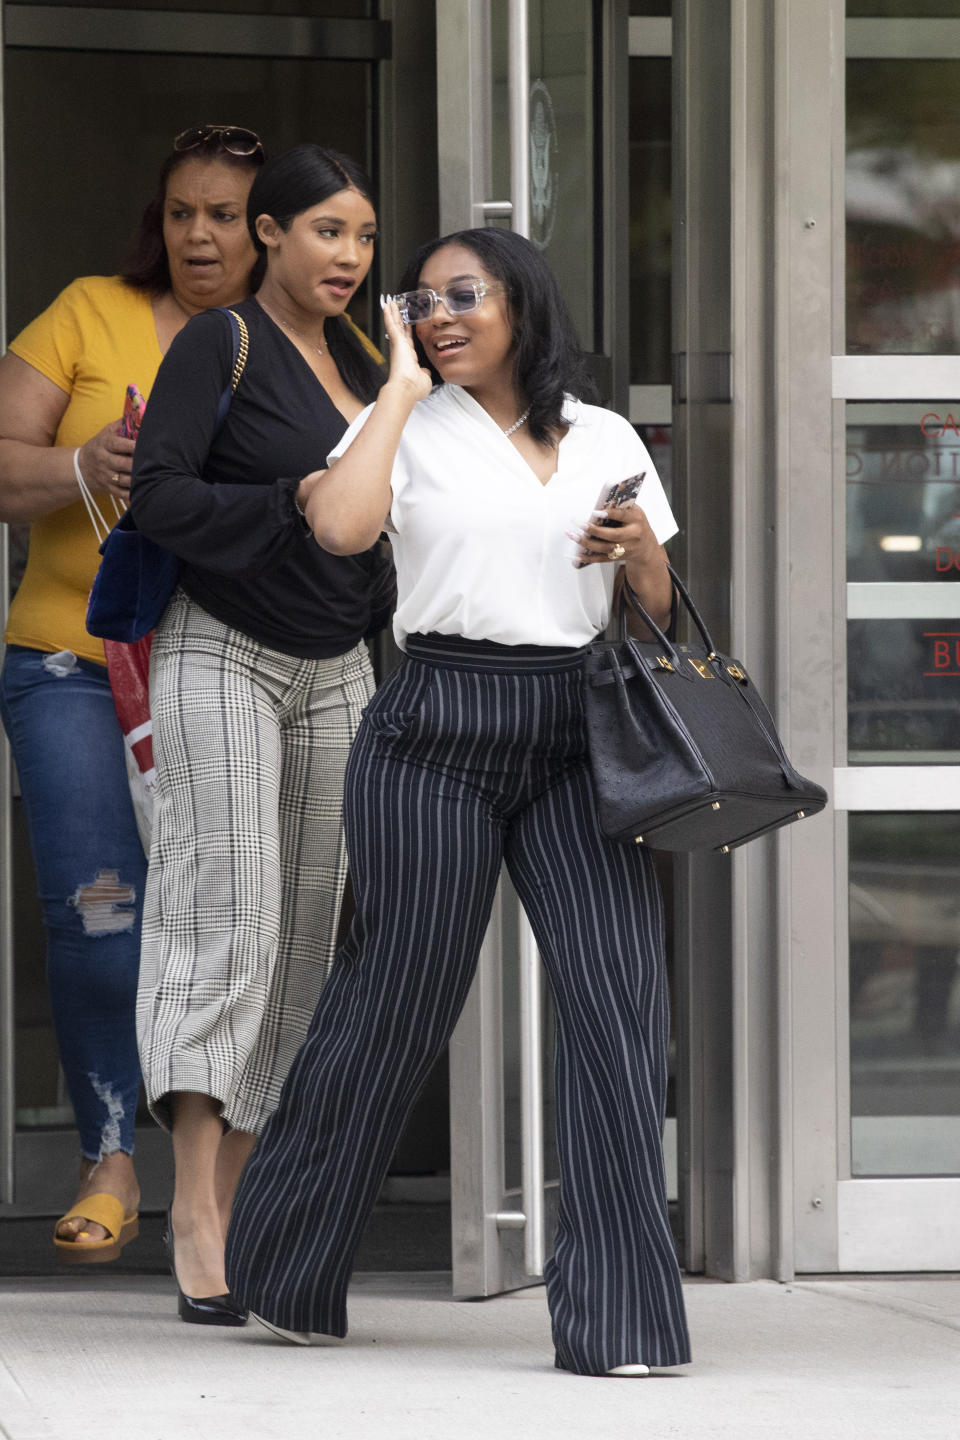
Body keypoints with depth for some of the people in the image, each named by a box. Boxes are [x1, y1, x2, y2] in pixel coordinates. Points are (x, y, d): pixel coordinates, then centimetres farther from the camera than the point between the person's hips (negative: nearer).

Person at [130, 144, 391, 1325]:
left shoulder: (358, 365, 14)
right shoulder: (219, 344, -7)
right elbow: (158, 497, -16)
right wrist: (298, 502, -24)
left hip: (333, 667, 7)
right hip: (220, 650, -7)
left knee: (305, 930, 3)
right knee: (229, 908, -18)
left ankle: (223, 1205, 7)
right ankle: (196, 1224, -24)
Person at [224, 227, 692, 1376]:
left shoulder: (605, 440, 14)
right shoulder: (408, 427, 5)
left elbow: (665, 615, 18)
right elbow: (337, 527, -16)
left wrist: (641, 554, -4)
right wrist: (404, 386, -6)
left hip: (575, 734, 3)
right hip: (438, 728, -2)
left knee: (618, 989, -11)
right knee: (400, 993, 2)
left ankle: (616, 1313, -9)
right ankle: (284, 1273, 22)